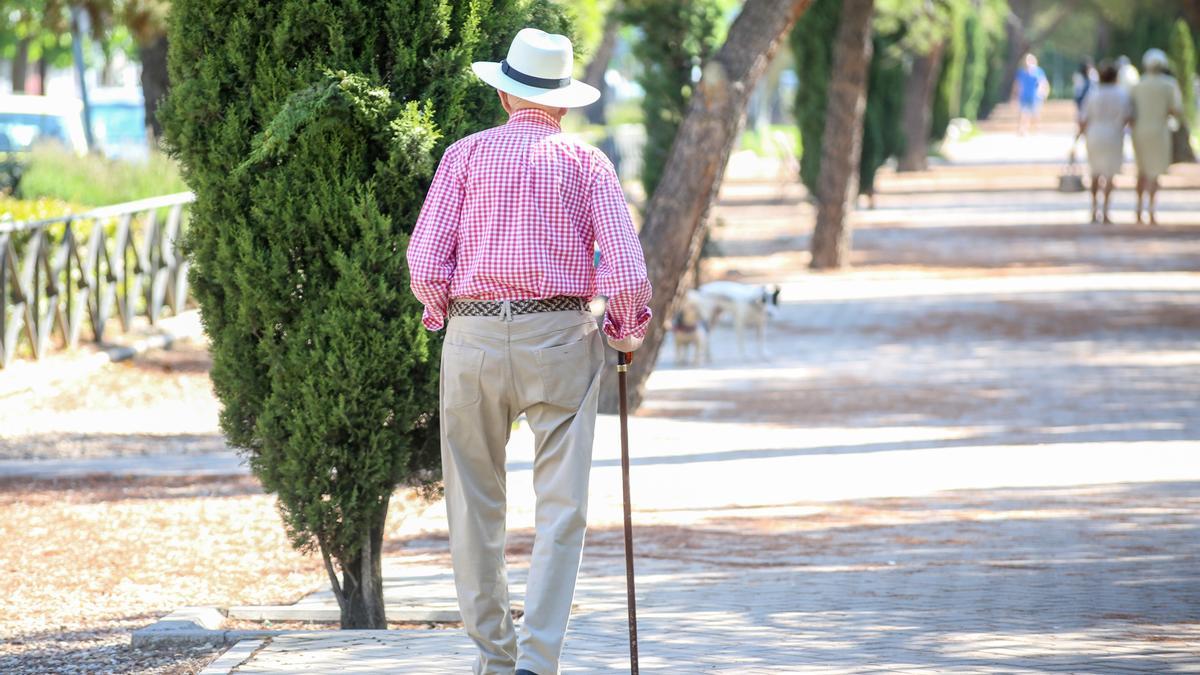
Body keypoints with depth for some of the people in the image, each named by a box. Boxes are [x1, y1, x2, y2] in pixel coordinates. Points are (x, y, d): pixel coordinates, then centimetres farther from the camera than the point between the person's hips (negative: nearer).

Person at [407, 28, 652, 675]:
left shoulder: (466, 155, 5)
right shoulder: (587, 163, 5)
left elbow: (425, 263, -3)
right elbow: (628, 274, -4)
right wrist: (625, 331, 14)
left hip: (473, 335, 1)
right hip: (561, 336, -1)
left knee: (476, 505, 11)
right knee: (561, 510, -1)